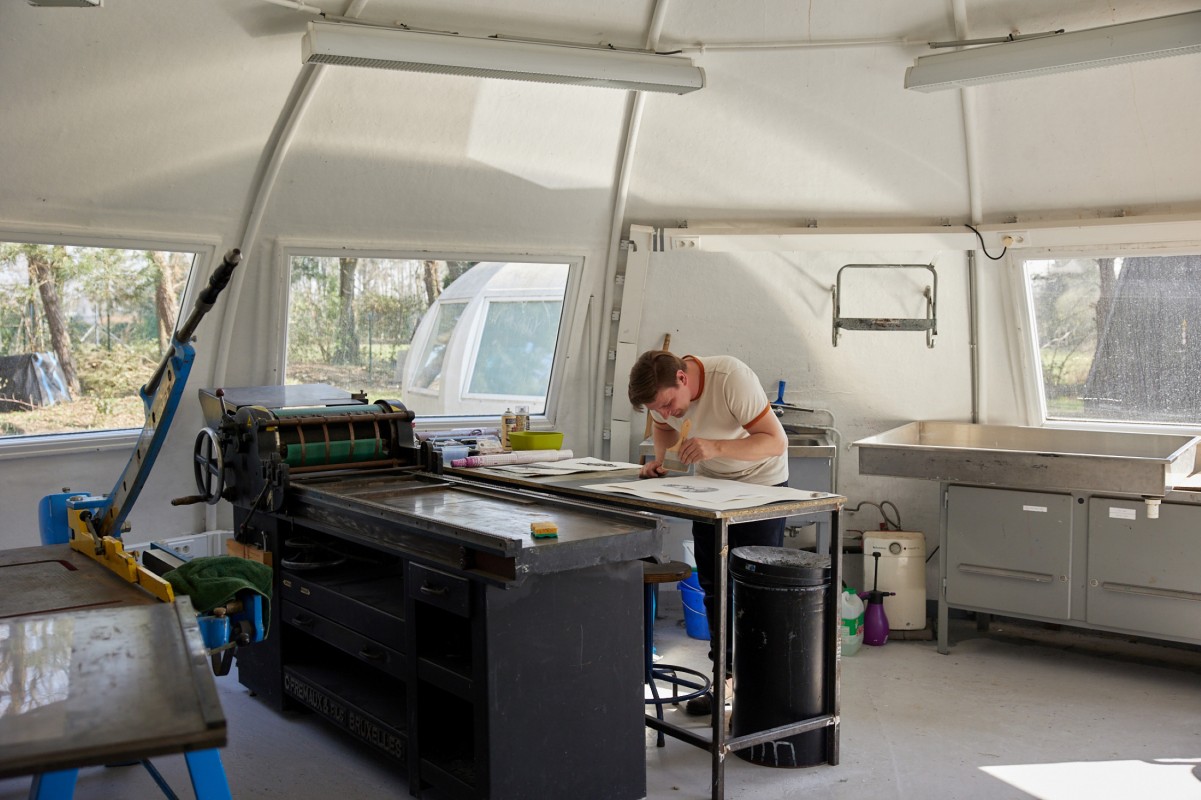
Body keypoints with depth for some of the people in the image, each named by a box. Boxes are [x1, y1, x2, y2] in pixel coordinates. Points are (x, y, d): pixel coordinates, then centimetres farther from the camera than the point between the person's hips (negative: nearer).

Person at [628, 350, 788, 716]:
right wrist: (659, 459, -11)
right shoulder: (662, 391, -13)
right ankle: (726, 679, 20)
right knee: (713, 586, 9)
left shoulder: (731, 378, -32)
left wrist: (716, 447, -44)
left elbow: (776, 441, -31)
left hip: (761, 483, -6)